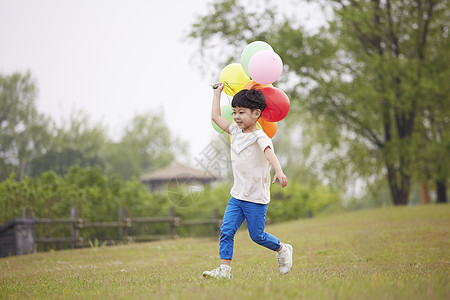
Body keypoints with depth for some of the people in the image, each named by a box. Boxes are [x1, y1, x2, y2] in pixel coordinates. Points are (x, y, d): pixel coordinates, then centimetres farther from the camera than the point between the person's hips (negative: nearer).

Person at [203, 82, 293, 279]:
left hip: (256, 198, -6)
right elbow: (215, 116, 19)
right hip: (237, 195, 6)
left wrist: (279, 172, -52)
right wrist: (217, 92, 22)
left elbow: (269, 153, -34)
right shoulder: (236, 131, 8)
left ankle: (282, 250, 28)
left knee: (257, 235, 3)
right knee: (226, 230, -6)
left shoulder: (260, 138, -15)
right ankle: (224, 269, -6)